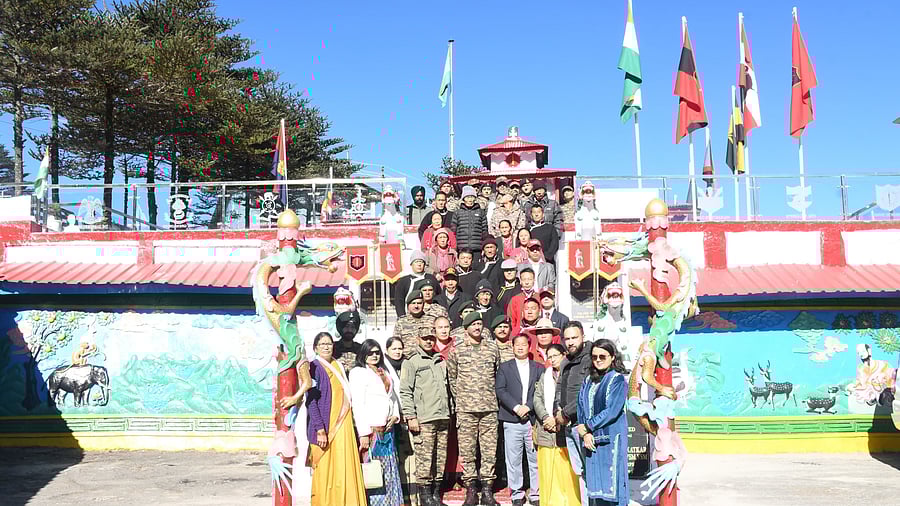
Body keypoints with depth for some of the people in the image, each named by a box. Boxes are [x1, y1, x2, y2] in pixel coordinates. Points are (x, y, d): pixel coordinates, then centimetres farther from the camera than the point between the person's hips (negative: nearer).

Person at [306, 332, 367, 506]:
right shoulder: (314, 367, -6)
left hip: (342, 427, 6)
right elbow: (311, 401, -12)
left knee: (345, 470, 5)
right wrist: (320, 430, -19)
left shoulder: (338, 367, 14)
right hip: (325, 427, -6)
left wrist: (347, 427, 13)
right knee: (326, 471, -3)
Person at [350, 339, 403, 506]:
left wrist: (395, 415, 5)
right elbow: (357, 404, -11)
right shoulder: (358, 372, -4)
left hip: (387, 430, 7)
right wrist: (364, 433, -17)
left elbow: (393, 397, 26)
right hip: (371, 429, -7)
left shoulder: (384, 373, 19)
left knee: (389, 472, 8)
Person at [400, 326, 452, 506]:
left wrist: (450, 412, 18)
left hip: (443, 417, 6)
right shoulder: (413, 362, 1)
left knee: (441, 458, 7)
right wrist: (410, 417, -10)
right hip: (424, 419, -5)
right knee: (424, 458, -7)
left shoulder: (440, 361, 18)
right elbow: (405, 392, -4)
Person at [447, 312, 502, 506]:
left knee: (489, 450, 2)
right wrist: (460, 398, 5)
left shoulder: (492, 348, 9)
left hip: (489, 408, 1)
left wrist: (493, 396, 11)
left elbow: (498, 374, 16)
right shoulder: (456, 351, 5)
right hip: (465, 409, -1)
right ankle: (471, 490, 9)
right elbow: (451, 377, 9)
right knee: (467, 450, 1)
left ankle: (487, 490, 10)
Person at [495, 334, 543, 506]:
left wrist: (527, 406, -10)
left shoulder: (538, 368, 12)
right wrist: (516, 407, -11)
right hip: (512, 421, 0)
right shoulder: (504, 367, 10)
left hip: (533, 419, 1)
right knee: (513, 460, 2)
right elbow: (500, 390, 0)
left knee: (535, 458, 2)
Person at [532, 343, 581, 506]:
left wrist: (558, 419, -10)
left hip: (565, 430, -4)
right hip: (546, 431, 4)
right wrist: (546, 418, -6)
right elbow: (537, 398, 9)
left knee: (567, 472, -6)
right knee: (547, 471, 2)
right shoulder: (545, 375, 18)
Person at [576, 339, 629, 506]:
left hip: (611, 438, -5)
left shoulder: (618, 379, -5)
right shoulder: (588, 380, 12)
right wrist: (585, 433, -6)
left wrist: (587, 426, -9)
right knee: (594, 482, 7)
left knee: (612, 480, -3)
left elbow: (612, 411, -13)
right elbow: (581, 407, 8)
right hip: (591, 438, 5)